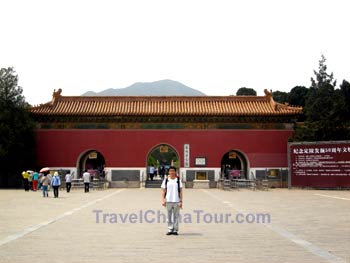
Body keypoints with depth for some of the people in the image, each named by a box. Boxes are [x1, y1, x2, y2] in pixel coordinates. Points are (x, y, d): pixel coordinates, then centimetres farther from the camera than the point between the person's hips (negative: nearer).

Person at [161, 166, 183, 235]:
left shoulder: (178, 180, 5)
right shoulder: (166, 180, 7)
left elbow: (180, 191, 4)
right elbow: (163, 191, 6)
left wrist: (181, 201, -2)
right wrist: (163, 200, -4)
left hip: (176, 201, -1)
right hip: (168, 201, 1)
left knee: (176, 216, 3)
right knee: (169, 216, 5)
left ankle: (175, 230, 10)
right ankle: (170, 229, 12)